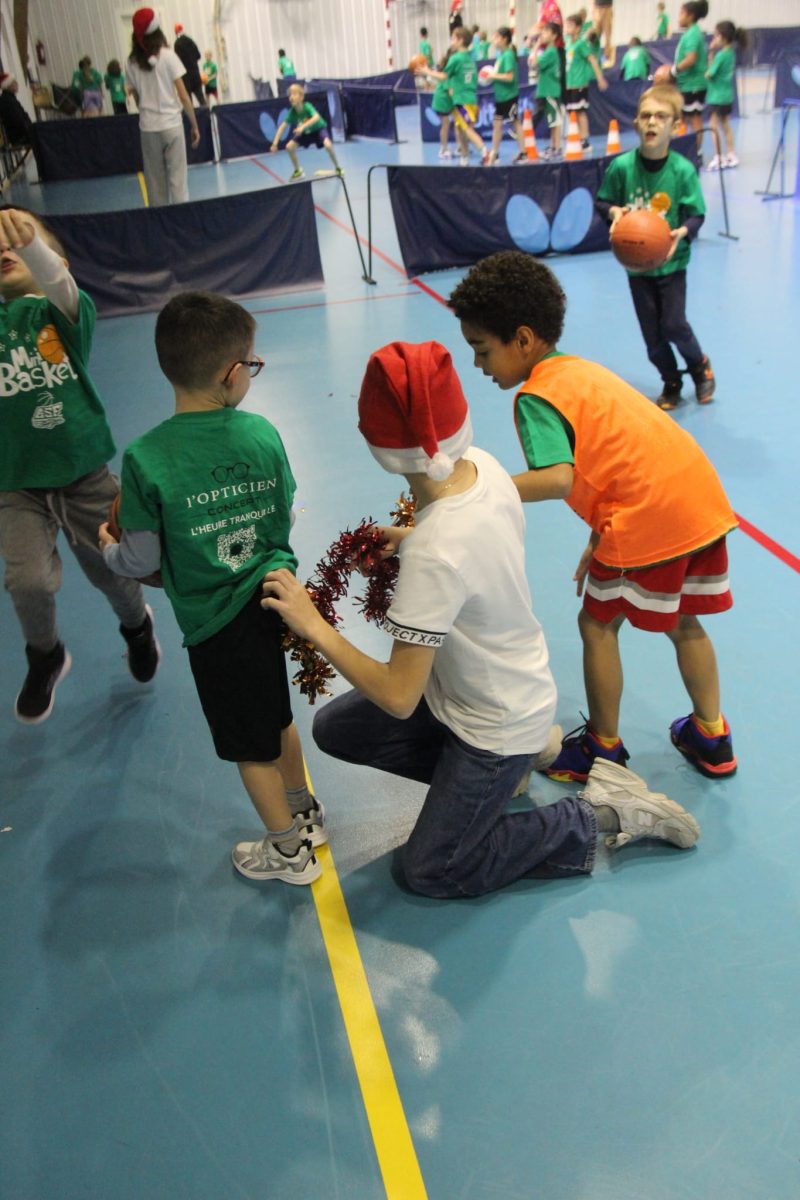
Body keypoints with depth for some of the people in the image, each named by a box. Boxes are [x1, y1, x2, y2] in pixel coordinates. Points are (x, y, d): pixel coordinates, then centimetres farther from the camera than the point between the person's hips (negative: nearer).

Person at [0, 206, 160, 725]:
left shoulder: (63, 311, -5)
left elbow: (58, 282, -27)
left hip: (85, 473, -1)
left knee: (115, 572, 11)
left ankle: (137, 626, 48)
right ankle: (45, 657, 19)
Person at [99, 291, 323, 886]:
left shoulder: (146, 460, -19)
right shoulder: (262, 432, -8)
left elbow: (142, 561, -11)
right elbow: (285, 517, 4)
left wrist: (111, 549, 11)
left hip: (215, 620, -4)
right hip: (272, 597, 4)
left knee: (251, 745, 16)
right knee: (276, 715, 27)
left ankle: (289, 850, 34)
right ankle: (305, 813, 47)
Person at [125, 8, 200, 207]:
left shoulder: (131, 63, 4)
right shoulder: (167, 56, -4)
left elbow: (137, 98, 8)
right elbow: (183, 95, -5)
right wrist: (194, 125, 1)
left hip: (147, 128, 3)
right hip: (171, 124, -3)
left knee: (154, 181, 8)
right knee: (177, 177, 0)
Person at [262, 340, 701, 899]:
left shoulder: (434, 555, -38)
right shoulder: (484, 464, -15)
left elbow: (398, 698, -29)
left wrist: (314, 626, -23)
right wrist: (410, 539, 1)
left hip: (498, 726, -8)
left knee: (430, 874, 10)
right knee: (334, 728, 14)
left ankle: (601, 817, 11)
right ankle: (504, 769, 19)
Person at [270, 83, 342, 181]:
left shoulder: (307, 107, -34)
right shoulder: (292, 111, -21)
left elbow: (317, 117, -53)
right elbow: (282, 126, -18)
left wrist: (303, 126, -64)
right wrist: (275, 143, -27)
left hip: (319, 129, -5)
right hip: (306, 132, 5)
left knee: (328, 145, -34)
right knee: (289, 146, -7)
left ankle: (337, 168, -9)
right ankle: (298, 171, 15)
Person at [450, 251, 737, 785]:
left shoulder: (536, 396, -11)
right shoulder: (581, 369, 17)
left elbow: (558, 478, -27)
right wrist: (602, 538, 21)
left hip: (647, 520, -8)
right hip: (705, 499, 9)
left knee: (598, 624, 11)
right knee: (682, 621, 24)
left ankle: (604, 750, 26)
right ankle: (712, 738, 37)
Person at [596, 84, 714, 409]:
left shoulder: (683, 170, -14)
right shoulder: (621, 166, -12)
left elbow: (696, 214, -8)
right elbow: (602, 201, 2)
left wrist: (682, 231, -28)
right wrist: (614, 211, -19)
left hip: (671, 260, -2)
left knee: (673, 324, -5)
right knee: (651, 332, 8)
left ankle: (700, 365, 27)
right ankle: (671, 382, 30)